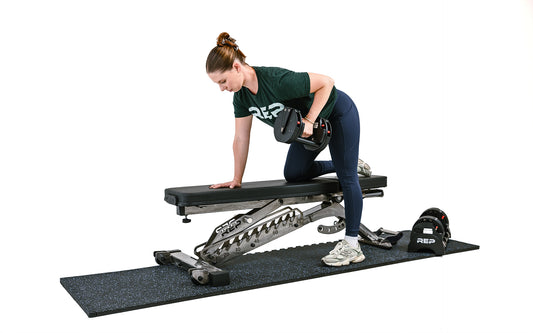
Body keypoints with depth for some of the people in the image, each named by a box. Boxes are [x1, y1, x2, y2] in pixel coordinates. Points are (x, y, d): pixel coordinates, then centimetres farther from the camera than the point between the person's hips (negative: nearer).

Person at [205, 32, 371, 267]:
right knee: (293, 174, 10)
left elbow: (326, 83, -30)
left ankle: (352, 245, 1)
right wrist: (237, 179, -3)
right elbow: (241, 138, -6)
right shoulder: (241, 95, -13)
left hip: (337, 113, -8)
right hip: (309, 123, 8)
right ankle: (350, 164, 27)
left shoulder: (277, 80, -37)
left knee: (347, 177, -8)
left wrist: (308, 121, -35)